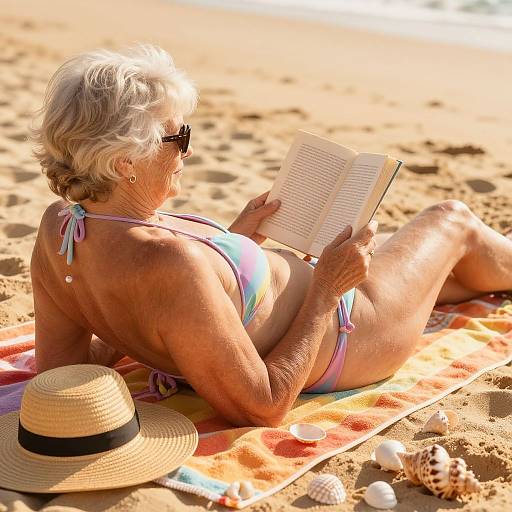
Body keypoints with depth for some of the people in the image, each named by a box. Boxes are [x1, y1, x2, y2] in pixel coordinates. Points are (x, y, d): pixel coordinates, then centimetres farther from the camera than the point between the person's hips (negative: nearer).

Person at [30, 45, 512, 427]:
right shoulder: (169, 263, -43)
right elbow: (264, 408, -33)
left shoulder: (57, 227, -17)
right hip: (336, 334, -7)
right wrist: (327, 287, -25)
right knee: (453, 220, 20)